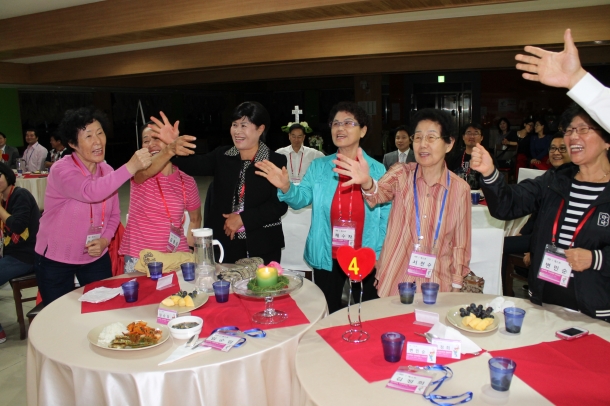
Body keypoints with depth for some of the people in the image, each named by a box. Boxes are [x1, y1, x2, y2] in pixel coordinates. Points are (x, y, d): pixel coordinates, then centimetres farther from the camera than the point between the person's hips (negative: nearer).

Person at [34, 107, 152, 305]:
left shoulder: (107, 171, -3)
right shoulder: (62, 169, -21)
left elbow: (114, 215, 6)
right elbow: (90, 192, -42)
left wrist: (105, 240, -13)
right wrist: (131, 167, -49)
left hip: (96, 258, 4)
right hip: (55, 260, -4)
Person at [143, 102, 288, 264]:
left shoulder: (276, 161, -5)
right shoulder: (222, 156, 5)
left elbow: (280, 205, -10)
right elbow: (194, 165, -12)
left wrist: (243, 218, -14)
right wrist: (173, 147, -31)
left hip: (263, 245, -2)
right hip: (226, 242, 3)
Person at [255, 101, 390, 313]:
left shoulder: (377, 170, -4)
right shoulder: (319, 167, 1)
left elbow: (385, 217, -4)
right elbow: (301, 199, -7)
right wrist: (286, 187, -29)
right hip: (327, 258, 1)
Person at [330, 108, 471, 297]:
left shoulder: (460, 188, -3)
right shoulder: (401, 174, -4)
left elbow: (460, 245, 4)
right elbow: (380, 192, -25)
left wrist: (456, 288, 7)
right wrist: (367, 182, -47)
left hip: (436, 286, 1)